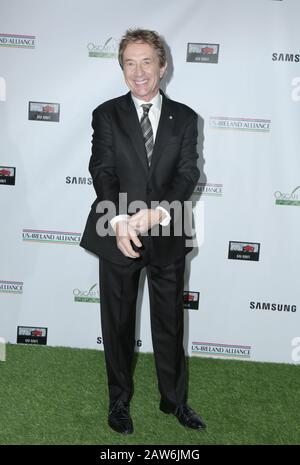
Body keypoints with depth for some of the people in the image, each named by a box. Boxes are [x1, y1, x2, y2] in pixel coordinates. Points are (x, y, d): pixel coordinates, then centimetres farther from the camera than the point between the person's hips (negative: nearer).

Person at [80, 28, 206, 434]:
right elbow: (103, 171, -7)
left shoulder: (184, 117, 5)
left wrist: (158, 212, -23)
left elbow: (188, 173, -5)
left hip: (167, 236, 1)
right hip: (118, 235, 0)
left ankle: (174, 400, 33)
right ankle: (120, 400, 33)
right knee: (118, 323, 12)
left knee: (170, 322, 13)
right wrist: (119, 221, -23)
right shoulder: (107, 114, 3)